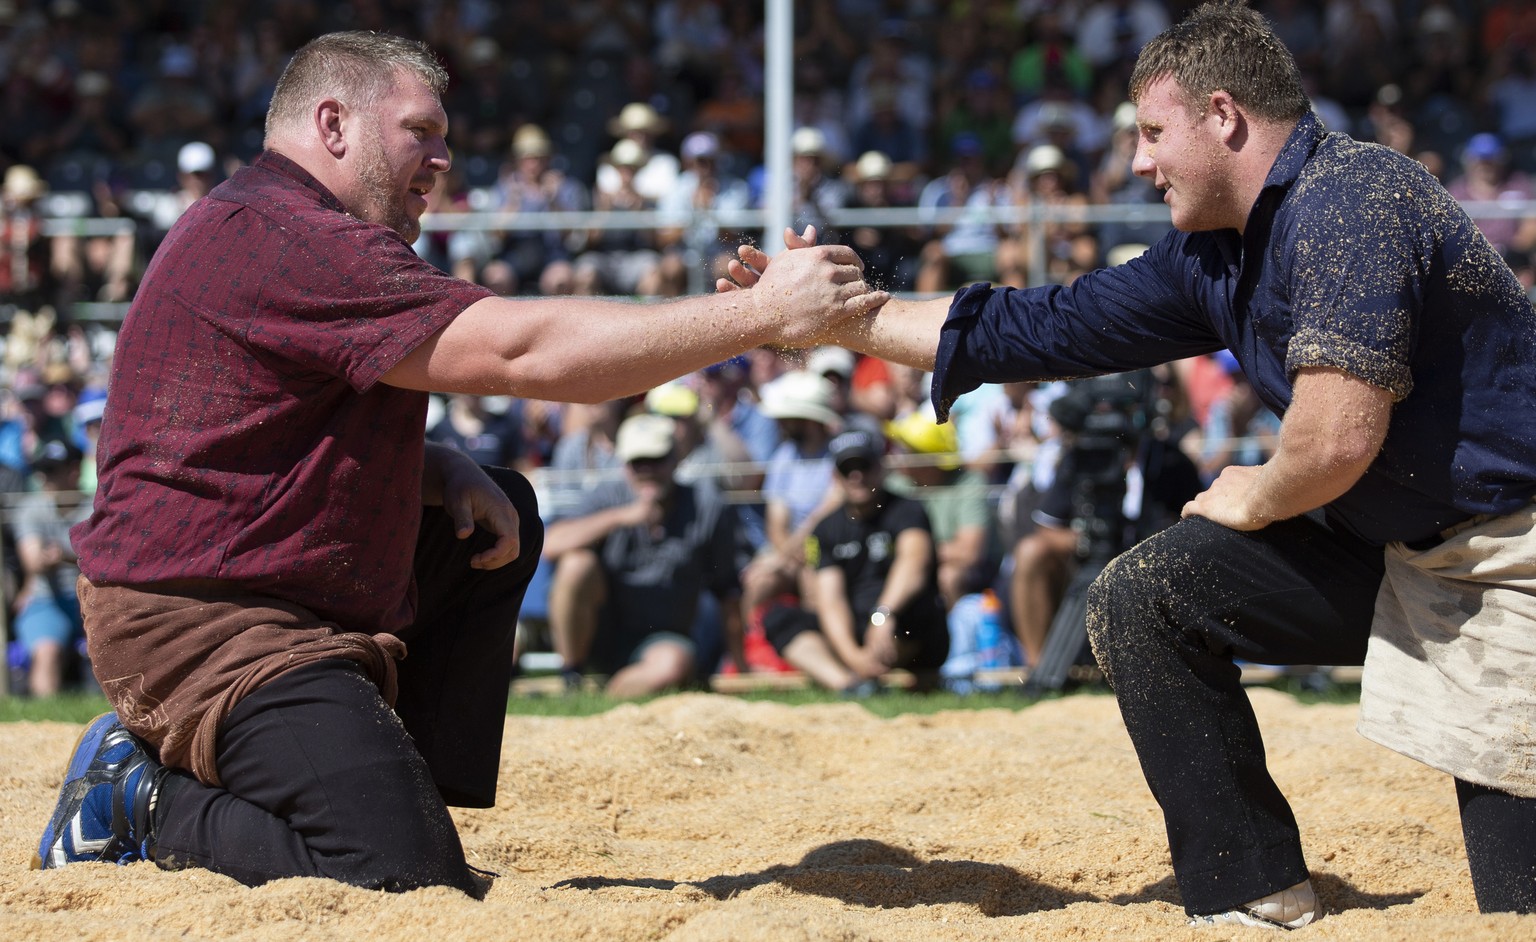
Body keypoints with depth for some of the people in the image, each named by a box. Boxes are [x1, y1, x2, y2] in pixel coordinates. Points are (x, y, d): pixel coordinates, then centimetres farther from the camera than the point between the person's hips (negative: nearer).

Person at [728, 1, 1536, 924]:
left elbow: (1338, 436, -30)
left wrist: (1255, 498, -8)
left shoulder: (1345, 196, -22)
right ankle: (1257, 904, 6)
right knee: (1141, 599, 3)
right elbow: (1049, 328, 14)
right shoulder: (1210, 255, 7)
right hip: (1381, 541, 9)